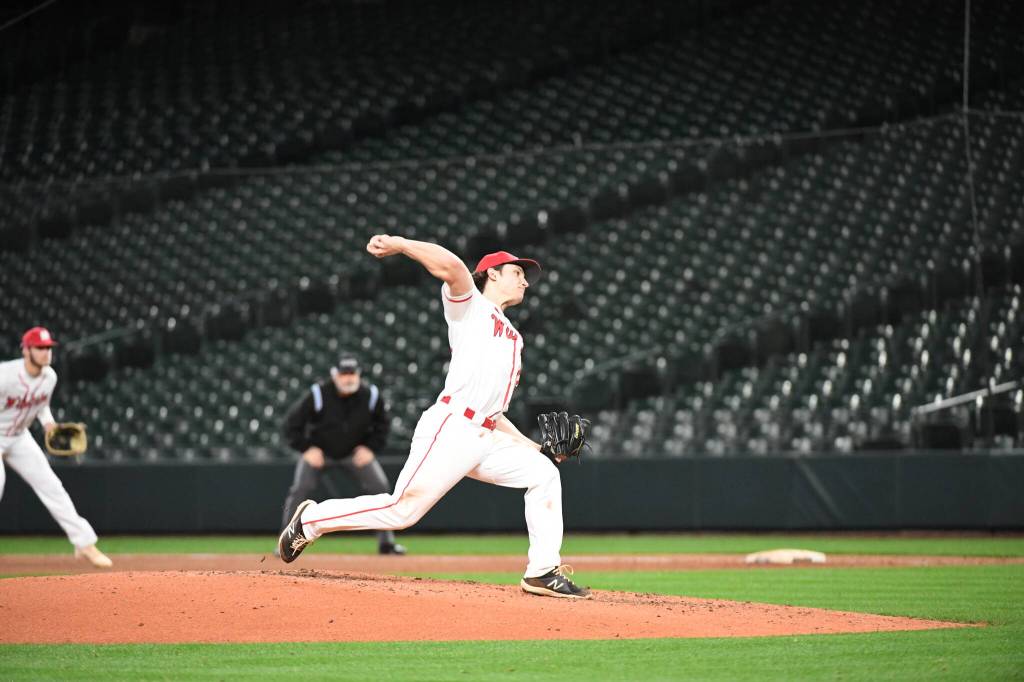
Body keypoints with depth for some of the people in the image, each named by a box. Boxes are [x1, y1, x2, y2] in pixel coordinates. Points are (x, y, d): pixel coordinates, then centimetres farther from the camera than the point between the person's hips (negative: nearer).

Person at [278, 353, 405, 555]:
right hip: (319, 451, -2)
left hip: (355, 453, 2)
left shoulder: (371, 395, -17)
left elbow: (381, 425, 1)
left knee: (380, 487, -10)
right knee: (299, 490, -17)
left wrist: (370, 448, -11)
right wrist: (307, 449, -20)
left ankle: (386, 542, 1)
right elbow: (292, 423, -15)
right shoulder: (317, 395, -26)